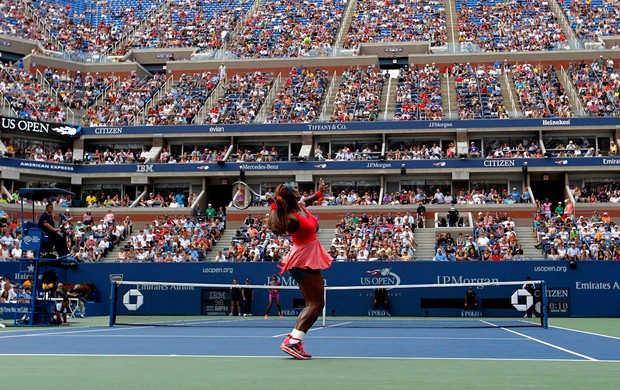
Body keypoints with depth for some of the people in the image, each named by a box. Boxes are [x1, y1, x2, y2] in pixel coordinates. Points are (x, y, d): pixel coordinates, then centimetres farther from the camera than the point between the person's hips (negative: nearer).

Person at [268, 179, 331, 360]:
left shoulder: (300, 205, 2)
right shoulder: (292, 219, -25)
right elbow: (276, 228, -47)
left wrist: (319, 192, 37)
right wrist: (274, 207, -41)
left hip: (310, 260, 10)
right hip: (304, 262, -10)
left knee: (312, 305, 13)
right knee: (316, 304, -13)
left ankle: (292, 340, 11)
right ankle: (292, 343, -18)